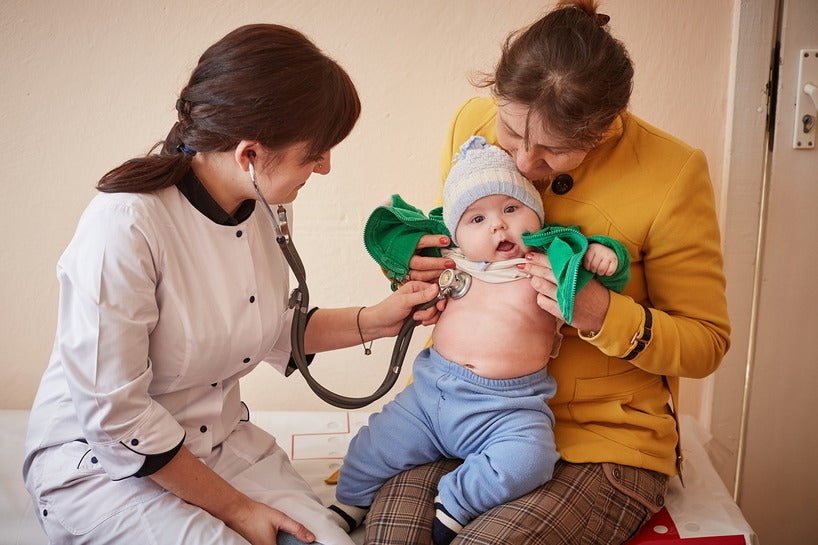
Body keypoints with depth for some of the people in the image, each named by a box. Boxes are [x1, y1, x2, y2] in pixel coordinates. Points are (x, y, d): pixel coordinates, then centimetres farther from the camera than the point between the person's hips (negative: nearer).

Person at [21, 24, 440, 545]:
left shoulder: (264, 210, -4)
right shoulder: (124, 227, -28)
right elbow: (114, 416, -23)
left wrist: (376, 320, 0)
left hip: (221, 440, 6)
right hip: (100, 462, -5)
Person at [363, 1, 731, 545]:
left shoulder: (671, 173, -14)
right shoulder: (473, 124, -3)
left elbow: (707, 343, -6)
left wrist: (606, 316, -24)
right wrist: (411, 263, -8)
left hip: (605, 435, -2)